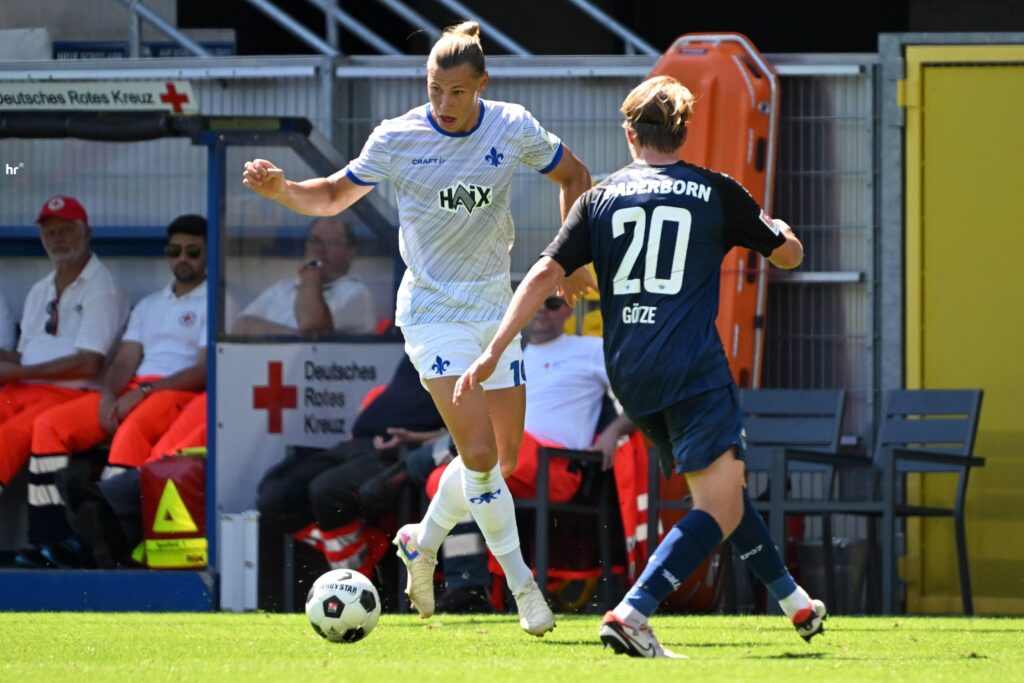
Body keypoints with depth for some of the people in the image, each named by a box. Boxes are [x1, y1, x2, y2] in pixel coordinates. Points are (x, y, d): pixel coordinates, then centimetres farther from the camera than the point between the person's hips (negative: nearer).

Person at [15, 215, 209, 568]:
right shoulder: (149, 305, 26)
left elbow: (206, 370, -7)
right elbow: (125, 359, 17)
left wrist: (144, 391, -17)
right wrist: (109, 395, -6)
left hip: (178, 392, -7)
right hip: (131, 391, 7)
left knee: (131, 431, -39)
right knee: (49, 425, -13)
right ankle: (49, 537, -20)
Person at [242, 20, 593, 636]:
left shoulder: (513, 128, -5)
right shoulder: (397, 139, -10)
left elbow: (575, 176, 12)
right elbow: (333, 197, 3)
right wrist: (281, 189, -16)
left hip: (496, 306, 4)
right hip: (434, 311, -4)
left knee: (503, 458, 6)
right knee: (480, 453, -16)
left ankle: (423, 543, 29)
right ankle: (522, 583, -4)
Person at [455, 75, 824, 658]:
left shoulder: (601, 199, 8)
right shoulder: (717, 193, 3)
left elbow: (545, 274, -1)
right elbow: (790, 255, 17)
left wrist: (494, 352, 0)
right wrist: (774, 226, 41)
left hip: (628, 372, 5)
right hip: (693, 368, -5)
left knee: (722, 491, 22)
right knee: (721, 510, -10)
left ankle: (795, 601, 32)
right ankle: (632, 614, -28)